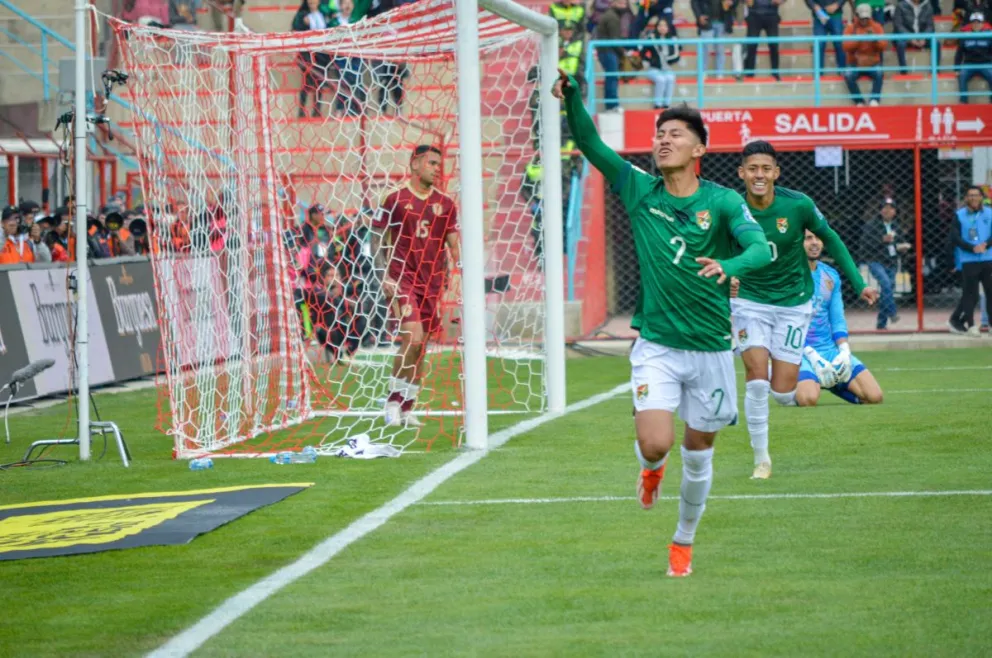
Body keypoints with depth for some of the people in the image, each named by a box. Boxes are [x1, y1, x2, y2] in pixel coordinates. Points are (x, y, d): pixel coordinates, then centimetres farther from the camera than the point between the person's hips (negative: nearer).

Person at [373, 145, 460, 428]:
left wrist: (458, 271, -3)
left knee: (421, 347, 6)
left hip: (432, 283, 5)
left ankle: (407, 409, 14)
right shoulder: (395, 200, -2)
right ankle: (394, 400, -5)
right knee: (412, 337, -19)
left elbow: (454, 243, 12)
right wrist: (384, 274, -8)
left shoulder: (445, 203, 9)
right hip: (402, 280, -5)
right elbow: (378, 239, 1)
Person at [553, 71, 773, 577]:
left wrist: (731, 265, -41)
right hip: (656, 345, 0)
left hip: (710, 349, 0)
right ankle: (651, 468, 20)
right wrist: (570, 94, -22)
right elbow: (589, 144, -5)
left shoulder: (722, 202, -5)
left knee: (698, 458, 10)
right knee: (655, 443, -18)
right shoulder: (639, 190, 1)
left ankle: (683, 541, 33)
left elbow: (762, 248, -20)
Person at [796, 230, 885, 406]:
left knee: (874, 396, -12)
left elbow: (837, 320, 15)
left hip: (830, 348, 5)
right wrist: (812, 356, -19)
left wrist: (844, 350, -4)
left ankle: (831, 383, 14)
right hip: (800, 350, -5)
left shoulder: (831, 276, 12)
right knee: (808, 398, -34)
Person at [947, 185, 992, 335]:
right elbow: (955, 237, -5)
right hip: (969, 260, -2)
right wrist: (972, 248, -16)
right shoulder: (960, 215, 3)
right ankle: (971, 324, 5)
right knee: (970, 294, -3)